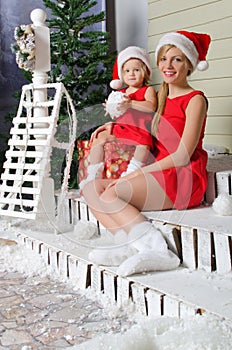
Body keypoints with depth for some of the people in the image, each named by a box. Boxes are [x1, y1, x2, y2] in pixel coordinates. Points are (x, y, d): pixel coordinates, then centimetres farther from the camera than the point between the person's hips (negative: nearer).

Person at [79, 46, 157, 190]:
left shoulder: (148, 90, 2)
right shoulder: (120, 93, 20)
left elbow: (151, 107, -17)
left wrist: (130, 103, -25)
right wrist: (111, 109, 4)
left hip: (139, 129, -6)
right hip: (120, 128, 6)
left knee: (144, 143, -36)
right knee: (99, 138, -9)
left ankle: (131, 173, -30)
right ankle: (94, 175, -6)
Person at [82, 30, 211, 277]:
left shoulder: (195, 100, -4)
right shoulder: (161, 97, 19)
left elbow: (182, 155, -12)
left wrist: (137, 174, -14)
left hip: (184, 178, -8)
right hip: (158, 174, 8)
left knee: (111, 195, -26)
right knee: (92, 189, -8)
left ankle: (158, 250, -26)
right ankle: (131, 247, -21)